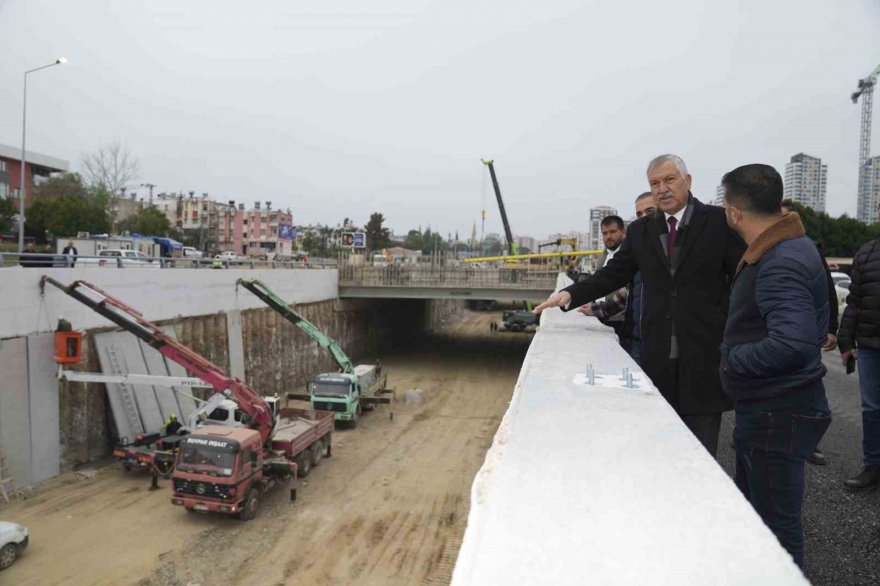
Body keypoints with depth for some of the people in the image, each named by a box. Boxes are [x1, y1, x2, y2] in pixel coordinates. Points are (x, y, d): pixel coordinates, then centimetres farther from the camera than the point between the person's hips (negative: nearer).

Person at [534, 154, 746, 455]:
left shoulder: (720, 221, -1)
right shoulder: (640, 230, 9)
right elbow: (613, 274, 9)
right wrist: (570, 294, -5)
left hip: (706, 354, -2)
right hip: (658, 357, 3)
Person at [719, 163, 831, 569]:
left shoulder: (780, 264, -25)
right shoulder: (788, 246, 7)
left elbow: (793, 344, -37)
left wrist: (732, 357, -22)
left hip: (778, 414, -10)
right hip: (767, 406, 10)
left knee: (776, 521, 5)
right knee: (752, 509, 25)